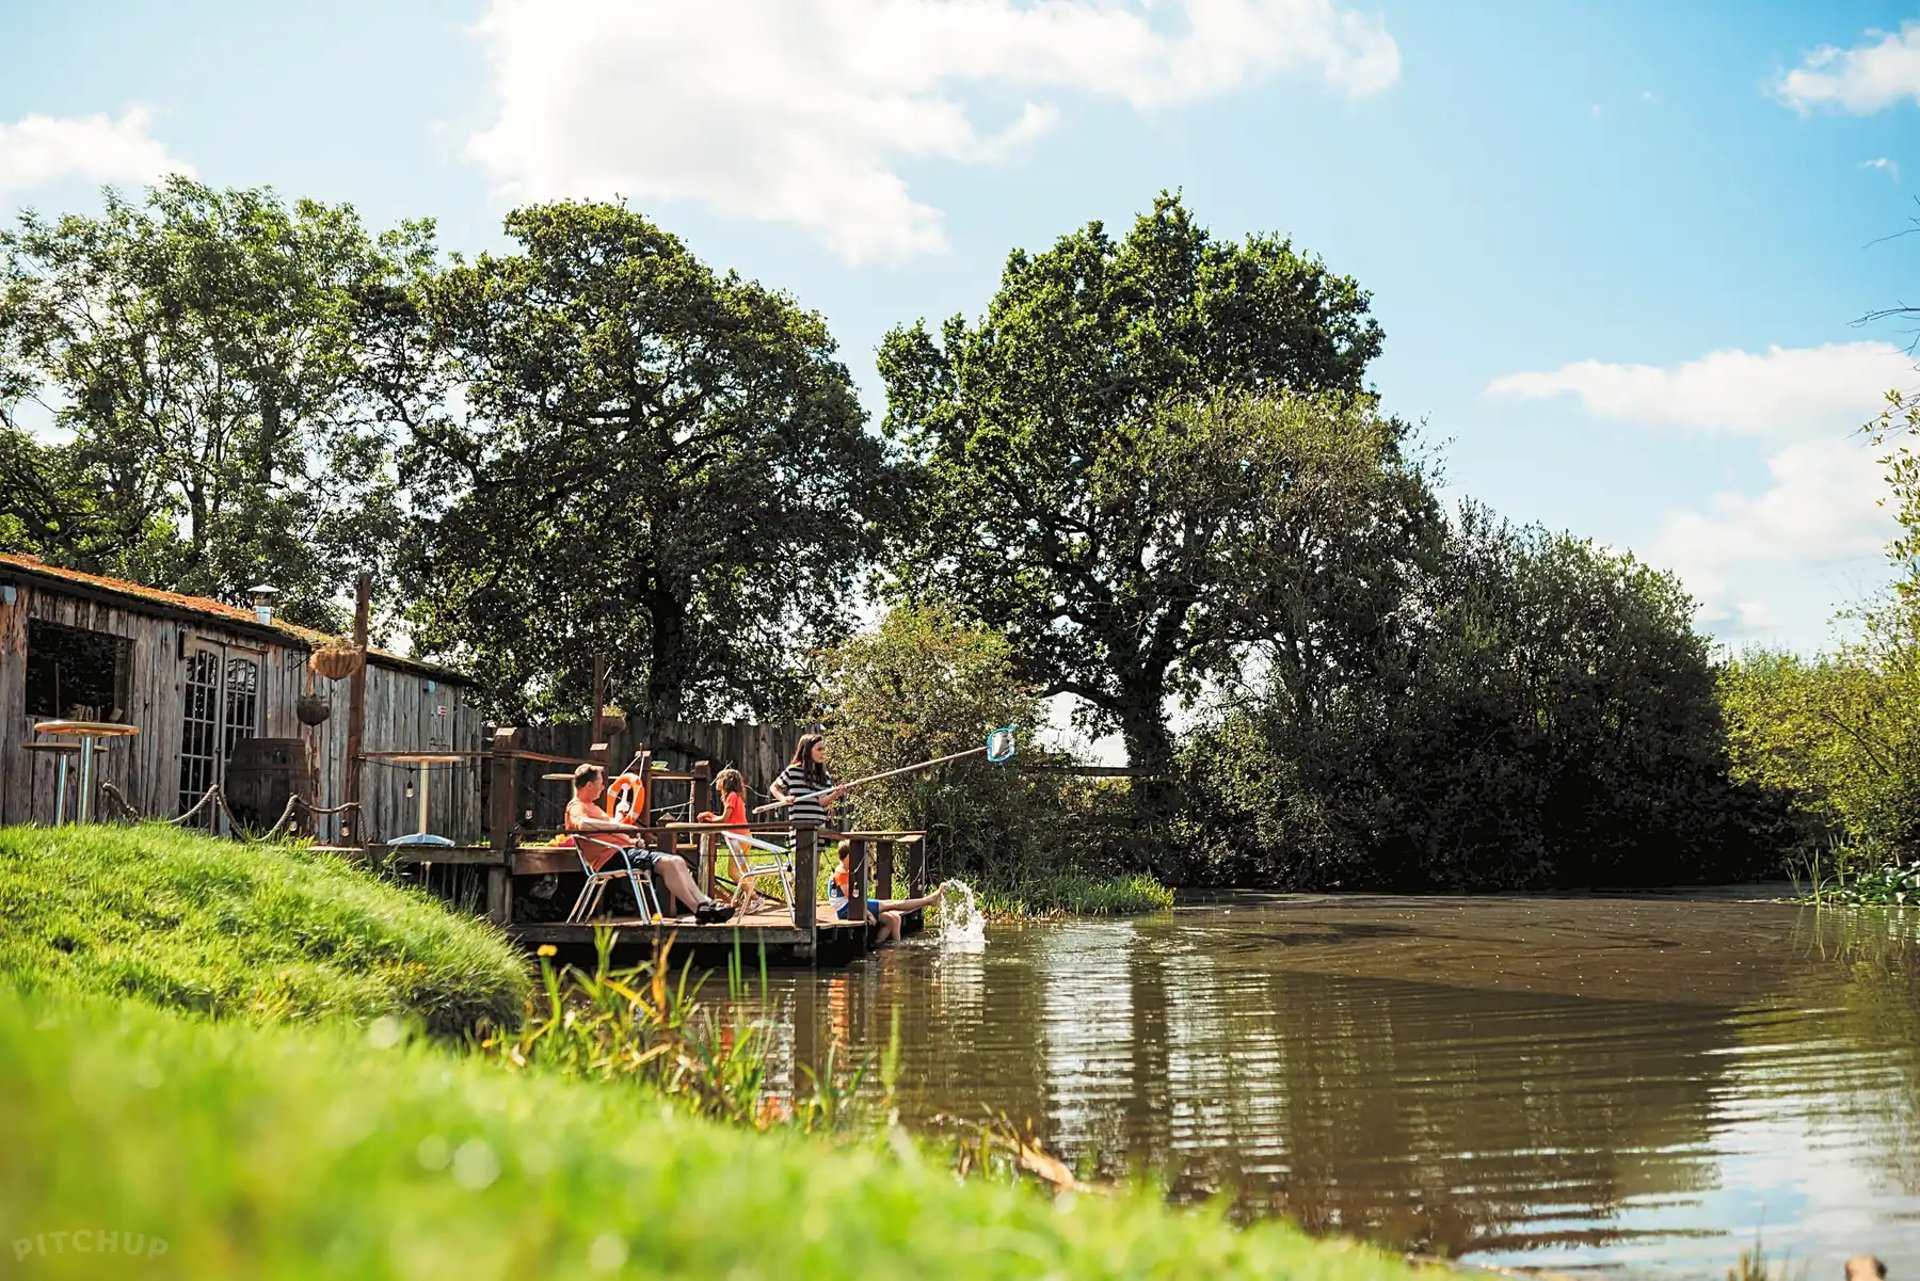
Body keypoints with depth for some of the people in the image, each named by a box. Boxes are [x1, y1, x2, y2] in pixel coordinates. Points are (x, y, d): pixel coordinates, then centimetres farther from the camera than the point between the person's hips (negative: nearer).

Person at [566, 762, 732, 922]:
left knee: (677, 861, 0)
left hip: (624, 849, 10)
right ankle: (700, 910, -19)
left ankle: (704, 903, -7)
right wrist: (621, 827, -29)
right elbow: (583, 824, -30)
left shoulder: (591, 806, 27)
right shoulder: (576, 807, -6)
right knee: (667, 863, -23)